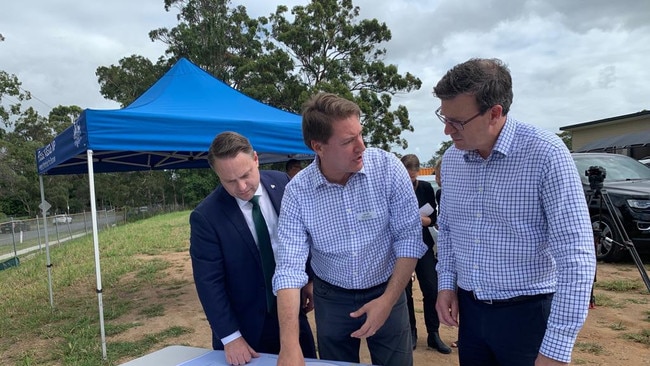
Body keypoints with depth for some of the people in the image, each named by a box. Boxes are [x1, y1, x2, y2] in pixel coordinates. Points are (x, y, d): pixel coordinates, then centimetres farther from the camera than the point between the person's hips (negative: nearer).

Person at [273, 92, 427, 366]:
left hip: (387, 292, 0)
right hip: (331, 298, 1)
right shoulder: (297, 192, -17)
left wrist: (388, 299, -20)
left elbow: (409, 237, -13)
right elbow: (289, 267, -21)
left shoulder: (387, 167, -18)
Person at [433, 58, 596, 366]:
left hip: (527, 313, -5)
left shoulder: (545, 154, -18)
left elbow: (576, 257, -20)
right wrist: (446, 282, 3)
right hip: (469, 309, 5)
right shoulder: (451, 158, 0)